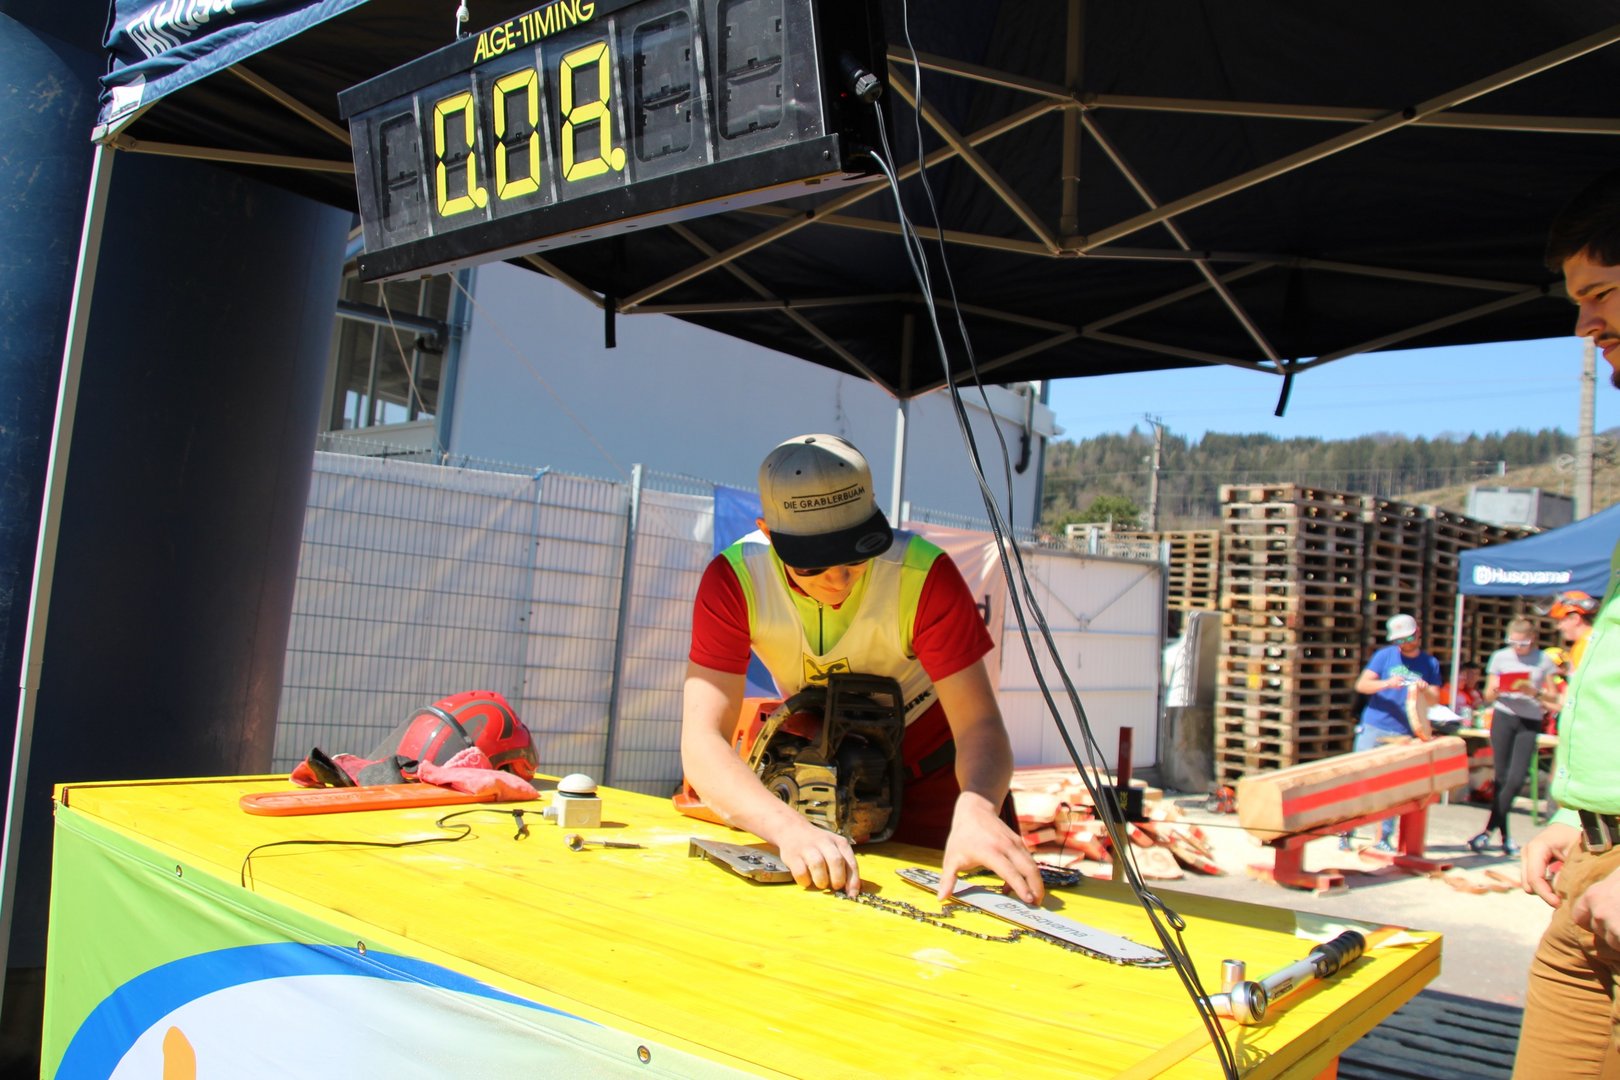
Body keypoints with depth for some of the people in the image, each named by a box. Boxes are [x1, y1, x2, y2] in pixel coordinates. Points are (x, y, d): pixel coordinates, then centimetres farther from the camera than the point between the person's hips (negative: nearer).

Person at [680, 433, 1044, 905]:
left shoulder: (924, 574, -29)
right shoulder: (733, 580, -26)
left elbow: (978, 725, -30)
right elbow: (702, 741, -32)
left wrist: (976, 810, -52)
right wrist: (791, 829, -50)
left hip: (931, 777, -1)